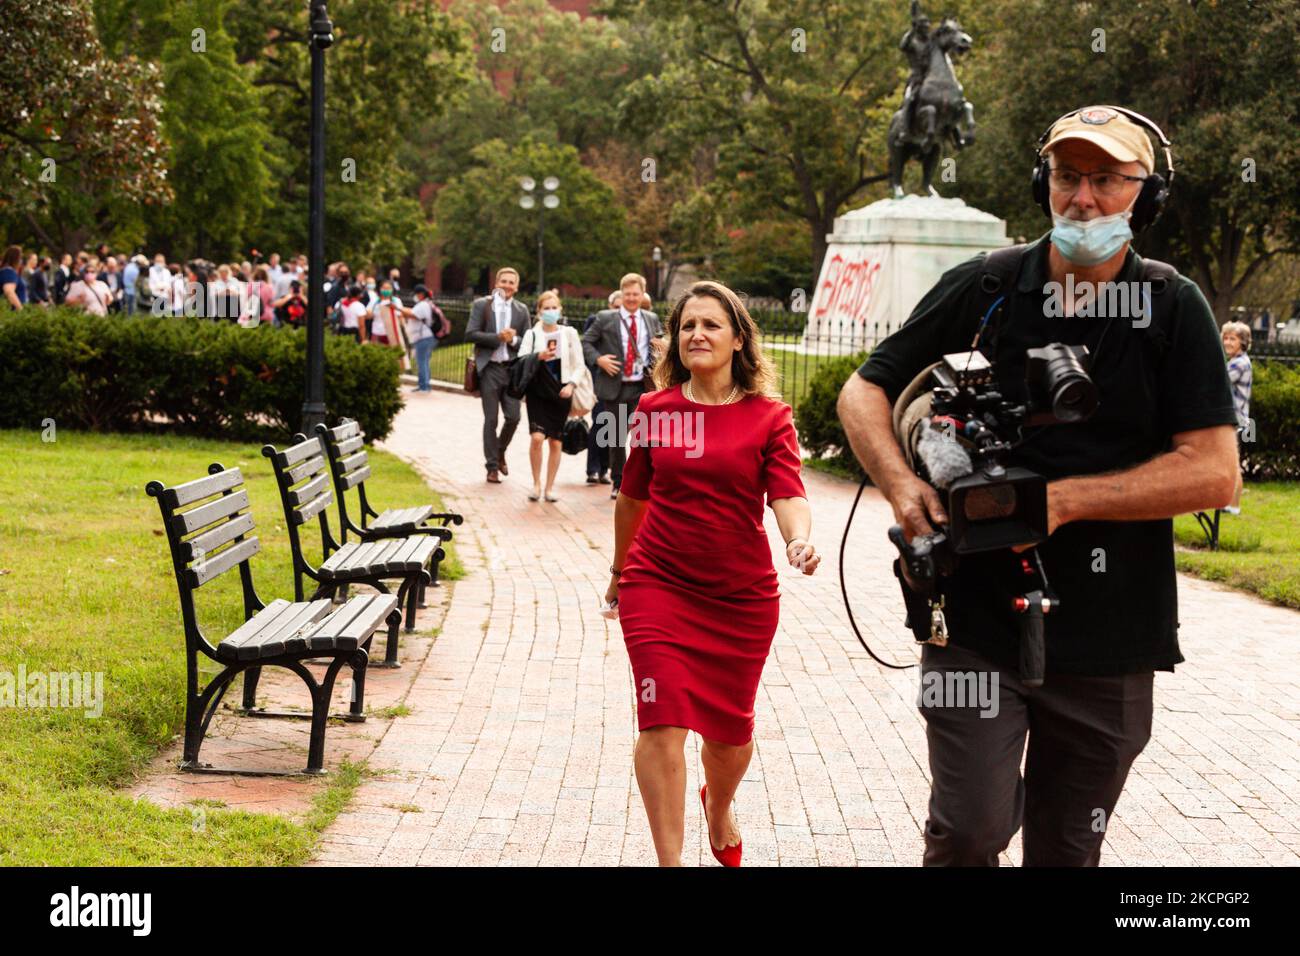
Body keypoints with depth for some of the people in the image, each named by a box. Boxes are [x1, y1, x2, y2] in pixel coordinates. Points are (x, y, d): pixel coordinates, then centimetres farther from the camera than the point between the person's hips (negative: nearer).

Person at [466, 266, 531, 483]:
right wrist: (498, 337, -15)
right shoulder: (481, 305, 1)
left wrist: (514, 339, -11)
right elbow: (470, 334, -8)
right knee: (491, 419, 0)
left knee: (513, 417, -1)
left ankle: (500, 453, 27)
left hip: (512, 369, 3)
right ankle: (492, 466, 9)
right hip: (489, 368, -3)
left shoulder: (522, 310, 10)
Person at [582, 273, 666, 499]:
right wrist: (598, 359, -11)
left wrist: (661, 347, -3)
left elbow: (659, 346, 20)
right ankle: (618, 482, 22)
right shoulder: (606, 318, 2)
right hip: (614, 387, -1)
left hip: (643, 387, 1)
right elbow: (585, 342, 5)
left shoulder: (652, 319, 11)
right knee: (616, 438, 8)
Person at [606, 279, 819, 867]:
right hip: (659, 584, 0)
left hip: (742, 595, 0)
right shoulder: (655, 410, 2)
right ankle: (669, 860, -7)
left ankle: (718, 808, 48)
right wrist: (620, 569, 25)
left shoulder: (769, 417, -2)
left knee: (730, 728, 13)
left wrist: (800, 540, -35)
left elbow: (787, 493, -13)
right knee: (663, 720, -13)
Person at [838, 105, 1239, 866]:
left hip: (1109, 637, 1)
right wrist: (900, 484, -13)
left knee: (1068, 848, 13)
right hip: (978, 619, 0)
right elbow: (864, 390, 7)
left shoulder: (1174, 309, -2)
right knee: (969, 833, -11)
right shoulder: (983, 289, 1)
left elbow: (1215, 472, -9)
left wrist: (1066, 500, -17)